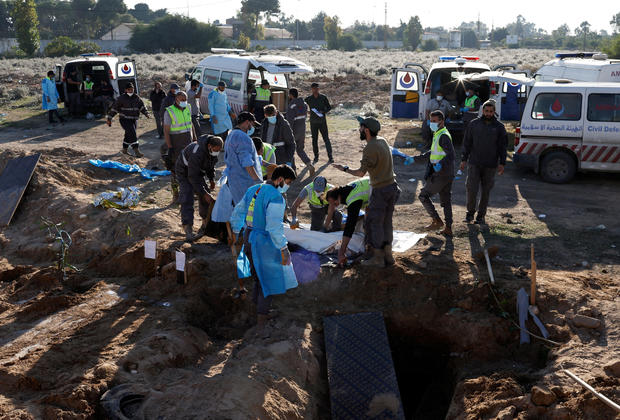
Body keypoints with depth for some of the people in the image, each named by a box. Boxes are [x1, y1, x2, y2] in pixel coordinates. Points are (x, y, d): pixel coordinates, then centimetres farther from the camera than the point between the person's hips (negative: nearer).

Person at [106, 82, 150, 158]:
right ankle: (136, 151, -22)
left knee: (129, 135, 15)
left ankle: (125, 149, 33)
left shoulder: (136, 98, 8)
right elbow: (114, 108, -3)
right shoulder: (122, 98, -6)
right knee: (132, 134, -18)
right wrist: (109, 118, -3)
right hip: (125, 120, -6)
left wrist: (146, 113, -14)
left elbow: (142, 106, 5)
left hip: (134, 120, 6)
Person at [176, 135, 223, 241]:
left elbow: (211, 165, 8)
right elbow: (193, 177, -35)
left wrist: (212, 179, -3)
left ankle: (206, 222, 20)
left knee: (204, 198, 2)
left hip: (197, 170, 7)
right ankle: (188, 230, -19)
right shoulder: (197, 153, -39)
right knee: (187, 200, -17)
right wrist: (204, 193, -34)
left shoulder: (214, 150, -14)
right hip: (184, 172, -7)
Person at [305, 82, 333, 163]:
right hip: (313, 122, 1)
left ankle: (330, 157, -3)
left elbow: (329, 107, 3)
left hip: (322, 121, -1)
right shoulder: (308, 99, 1)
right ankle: (316, 157, 16)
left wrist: (323, 112, -13)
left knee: (326, 139, -3)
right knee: (314, 140, 6)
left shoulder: (323, 97, -1)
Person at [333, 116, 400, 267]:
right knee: (386, 222, 15)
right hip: (392, 187, 9)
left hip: (381, 190, -9)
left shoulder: (370, 148, -19)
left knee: (374, 223, 2)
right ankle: (387, 255, 21)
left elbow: (361, 173, -15)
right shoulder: (383, 141, 7)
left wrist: (345, 169, -1)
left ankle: (377, 258, 8)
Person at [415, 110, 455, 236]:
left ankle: (437, 221, 4)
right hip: (448, 175, 10)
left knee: (423, 195, 1)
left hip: (440, 174, -10)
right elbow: (432, 153, 27)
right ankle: (448, 228, 18)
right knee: (446, 201, 13)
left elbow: (451, 154, -26)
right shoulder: (438, 134, 16)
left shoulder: (443, 136, -16)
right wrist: (415, 158, 25)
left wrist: (441, 164, -42)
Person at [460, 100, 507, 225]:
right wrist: (464, 159, 2)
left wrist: (502, 163, -1)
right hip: (474, 163, 0)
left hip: (490, 165, 1)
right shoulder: (474, 124, 4)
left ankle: (481, 215, 19)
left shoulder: (499, 127, 4)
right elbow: (467, 143, 7)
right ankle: (470, 213, 12)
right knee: (471, 189, -8)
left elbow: (502, 146, 6)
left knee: (486, 191, 7)